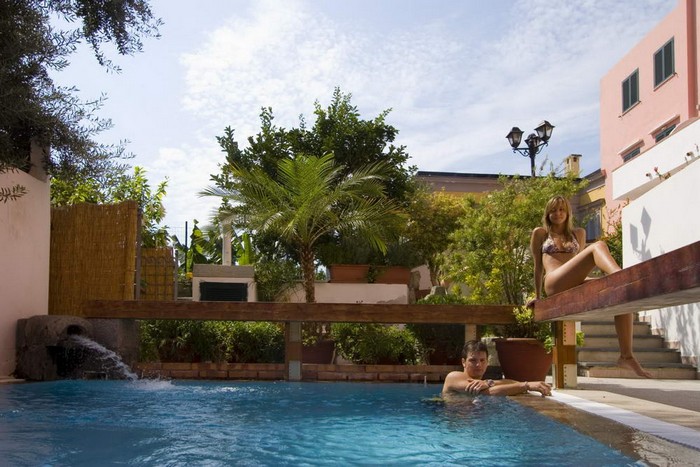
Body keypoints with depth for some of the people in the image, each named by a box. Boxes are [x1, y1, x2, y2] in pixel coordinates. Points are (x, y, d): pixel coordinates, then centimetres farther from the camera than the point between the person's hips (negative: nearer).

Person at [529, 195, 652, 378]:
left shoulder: (578, 233, 29)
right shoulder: (540, 233, 20)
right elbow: (538, 266, 20)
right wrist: (537, 297, 21)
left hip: (575, 285, 5)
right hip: (554, 283, -5)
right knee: (598, 246, -27)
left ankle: (626, 355, -25)